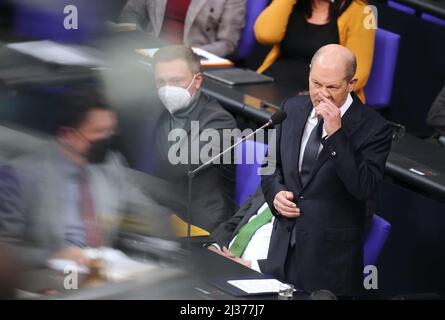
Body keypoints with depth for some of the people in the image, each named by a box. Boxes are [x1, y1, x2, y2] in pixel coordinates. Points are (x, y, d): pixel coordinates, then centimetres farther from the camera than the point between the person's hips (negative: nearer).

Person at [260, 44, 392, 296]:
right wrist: (276, 192, -3)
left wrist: (336, 133, -27)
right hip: (283, 247, 5)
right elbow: (271, 162, 18)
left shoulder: (373, 127, -12)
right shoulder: (292, 108, 5)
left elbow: (365, 188, -23)